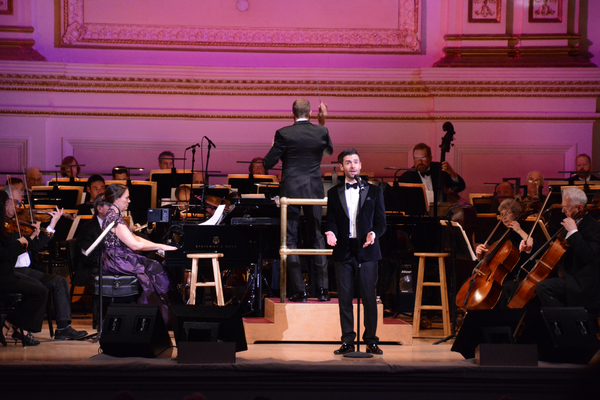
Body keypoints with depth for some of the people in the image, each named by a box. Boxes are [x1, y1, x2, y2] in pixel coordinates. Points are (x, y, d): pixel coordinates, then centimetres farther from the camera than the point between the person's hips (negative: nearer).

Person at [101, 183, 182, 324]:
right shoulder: (114, 218, -17)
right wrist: (160, 246, -15)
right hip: (118, 261, -10)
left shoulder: (114, 215, 16)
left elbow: (133, 238, 19)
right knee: (157, 269, -14)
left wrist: (159, 246, 11)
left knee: (157, 266, -2)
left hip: (123, 258, 10)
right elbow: (135, 245, -22)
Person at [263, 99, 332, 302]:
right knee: (317, 238, 12)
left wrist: (274, 148, 14)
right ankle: (323, 289, 10)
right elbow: (329, 150, 20)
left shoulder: (284, 134, -10)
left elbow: (268, 163, -7)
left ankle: (300, 291, -1)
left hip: (291, 190, -3)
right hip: (314, 191, 3)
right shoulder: (322, 132, -2)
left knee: (291, 240, 4)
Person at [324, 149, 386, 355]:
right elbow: (331, 220, 8)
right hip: (343, 252, 1)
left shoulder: (374, 191, 9)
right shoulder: (334, 193, 12)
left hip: (366, 251, -1)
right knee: (345, 298, 2)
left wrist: (373, 233, -14)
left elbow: (381, 221, 6)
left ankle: (371, 341, 5)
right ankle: (347, 341, 7)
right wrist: (331, 233, -14)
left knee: (369, 297, -2)